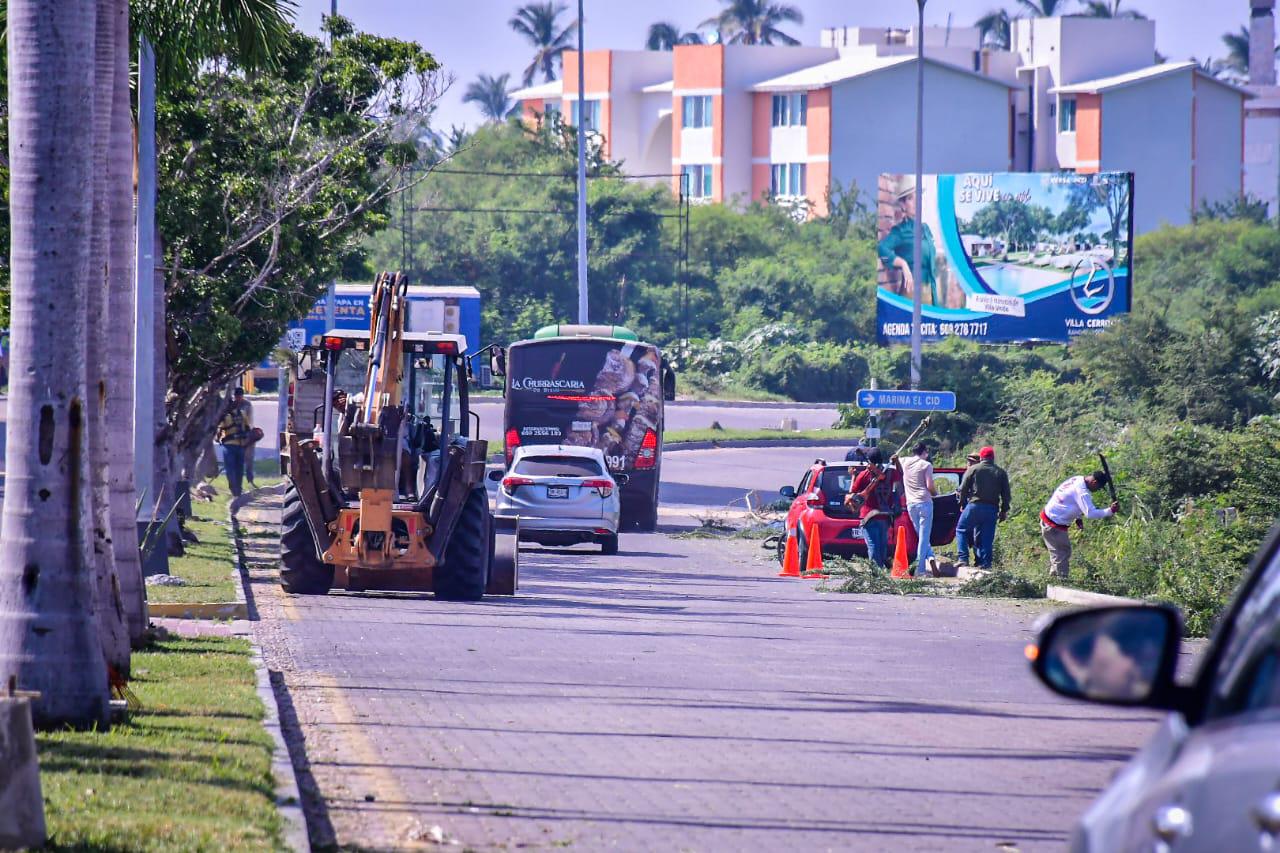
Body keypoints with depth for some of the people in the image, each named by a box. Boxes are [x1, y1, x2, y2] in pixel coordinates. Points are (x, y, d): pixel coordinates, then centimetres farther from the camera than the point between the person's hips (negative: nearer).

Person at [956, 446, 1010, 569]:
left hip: (974, 506, -3)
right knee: (987, 537, 6)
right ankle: (985, 563, 1)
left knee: (962, 530, 10)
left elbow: (963, 489, -1)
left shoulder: (973, 470, 1)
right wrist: (1004, 511, 15)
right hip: (992, 509, 3)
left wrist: (962, 504, 11)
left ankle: (963, 558, -1)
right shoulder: (1000, 473, 10)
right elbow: (1006, 494, 10)